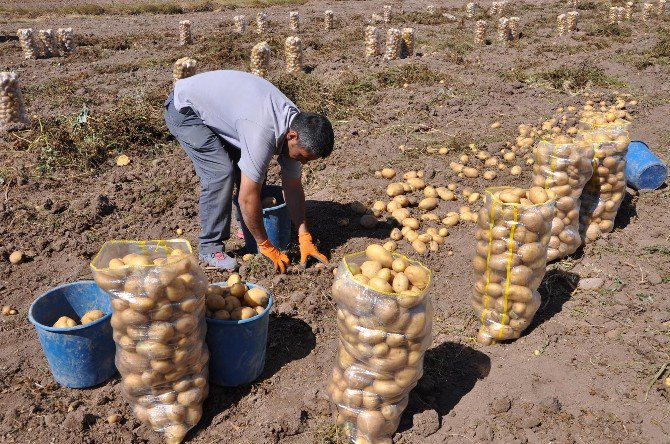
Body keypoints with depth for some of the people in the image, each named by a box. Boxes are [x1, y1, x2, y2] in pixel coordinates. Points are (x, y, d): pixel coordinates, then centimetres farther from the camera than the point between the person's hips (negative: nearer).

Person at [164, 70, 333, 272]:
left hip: (217, 106, 8)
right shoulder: (264, 133, -39)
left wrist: (305, 238, -7)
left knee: (253, 168, 1)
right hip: (184, 109, -8)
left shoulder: (296, 125, -12)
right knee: (221, 172, -22)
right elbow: (247, 197, -34)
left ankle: (249, 228, 20)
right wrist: (266, 247, -23)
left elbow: (293, 187, -5)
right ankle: (210, 248, -8)